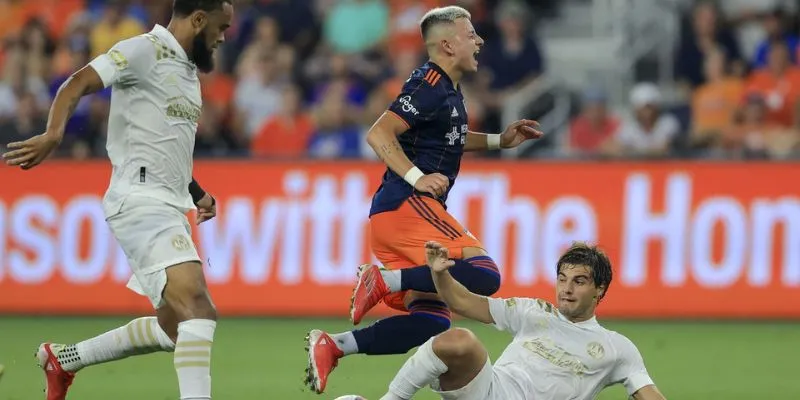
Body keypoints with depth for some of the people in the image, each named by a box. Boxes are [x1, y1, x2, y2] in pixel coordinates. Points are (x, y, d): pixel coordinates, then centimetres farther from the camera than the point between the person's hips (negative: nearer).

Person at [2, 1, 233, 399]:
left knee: (172, 330, 13)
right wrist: (53, 134, -36)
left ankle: (63, 359, 30)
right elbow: (78, 83, -19)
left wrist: (197, 192, 21)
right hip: (141, 202, -10)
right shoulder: (144, 51, -6)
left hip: (169, 209, 10)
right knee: (198, 310, -24)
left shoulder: (187, 69, 21)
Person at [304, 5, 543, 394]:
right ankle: (385, 280, -20)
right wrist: (417, 177, -23)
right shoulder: (430, 85, -11)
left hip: (392, 215, 10)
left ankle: (331, 346, 0)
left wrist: (498, 141, 28)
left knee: (431, 320, 4)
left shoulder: (447, 89, 19)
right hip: (406, 206, -10)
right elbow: (378, 134, -18)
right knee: (484, 274, -23)